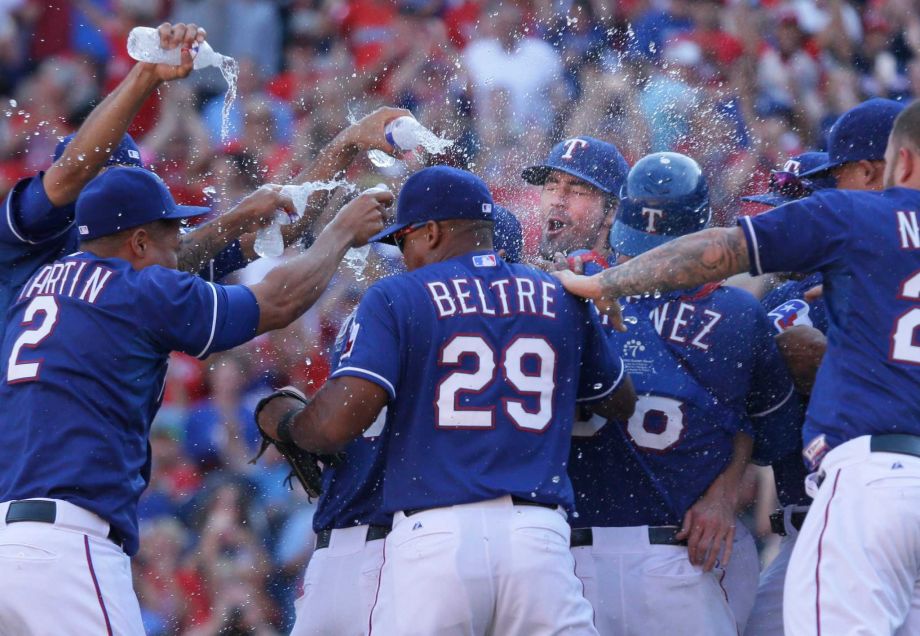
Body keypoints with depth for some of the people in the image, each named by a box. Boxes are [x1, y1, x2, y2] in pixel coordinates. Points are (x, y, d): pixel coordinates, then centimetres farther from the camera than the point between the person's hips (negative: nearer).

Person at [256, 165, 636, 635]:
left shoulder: (396, 298, 3)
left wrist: (284, 422, 14)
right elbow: (620, 404, 28)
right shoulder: (561, 298, 14)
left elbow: (336, 424, -8)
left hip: (434, 538, -3)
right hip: (540, 539, 3)